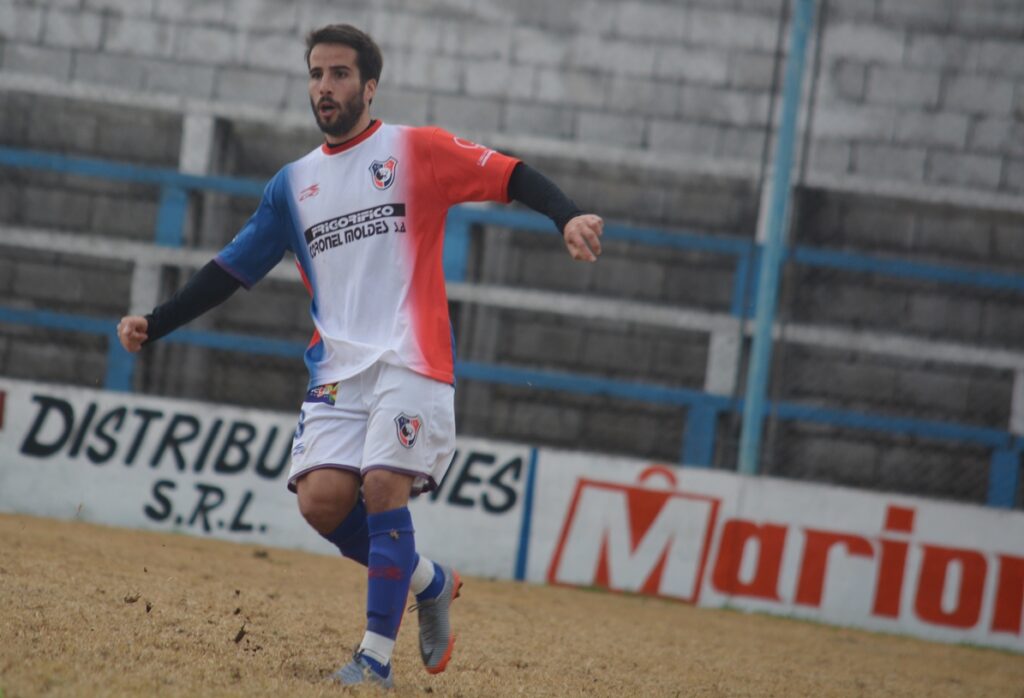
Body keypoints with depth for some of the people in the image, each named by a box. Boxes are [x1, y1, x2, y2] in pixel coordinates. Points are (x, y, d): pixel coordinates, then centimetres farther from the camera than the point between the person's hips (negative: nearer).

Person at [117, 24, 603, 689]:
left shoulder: (415, 150, 4)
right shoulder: (294, 184, 17)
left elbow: (510, 175, -6)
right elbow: (233, 269, 19)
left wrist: (568, 215, -25)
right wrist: (155, 324, 9)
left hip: (411, 358, -4)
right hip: (338, 366, 4)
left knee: (383, 484, -20)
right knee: (323, 499, -12)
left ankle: (377, 655, -11)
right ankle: (430, 582, 13)